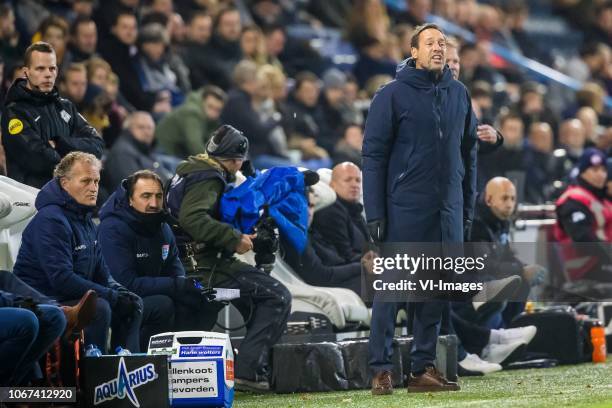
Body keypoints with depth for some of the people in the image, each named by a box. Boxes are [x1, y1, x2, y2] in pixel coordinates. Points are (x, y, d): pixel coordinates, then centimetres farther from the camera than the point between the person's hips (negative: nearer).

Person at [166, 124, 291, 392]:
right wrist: (234, 239, -25)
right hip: (204, 267, -11)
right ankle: (248, 370, -20)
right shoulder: (208, 178, -12)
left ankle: (259, 367, 24)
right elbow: (192, 218, -29)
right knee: (278, 297, -15)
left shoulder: (191, 170, 18)